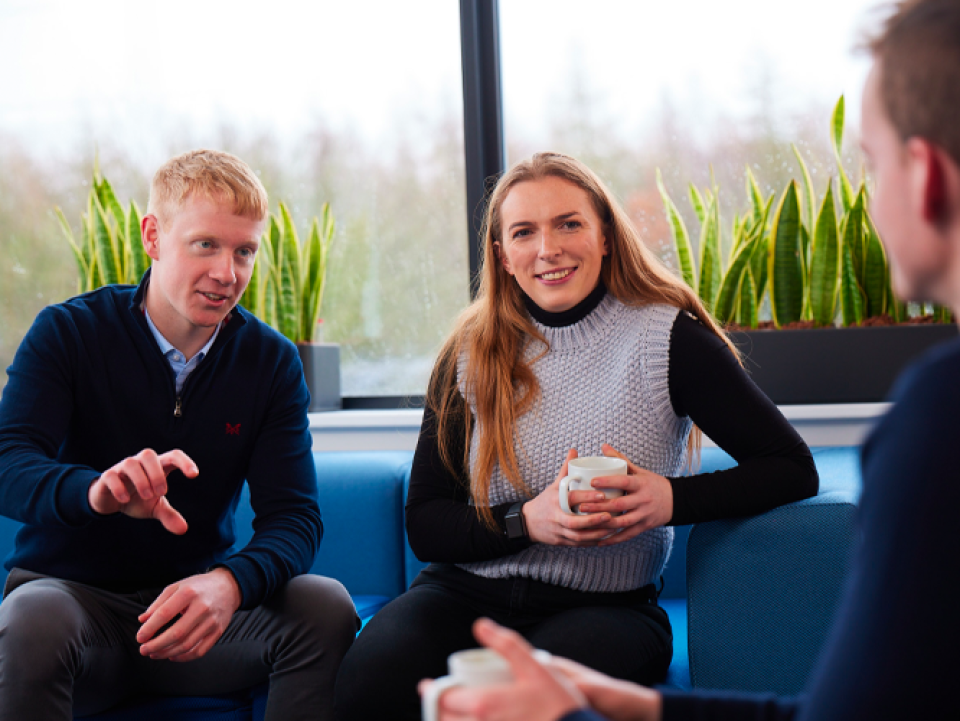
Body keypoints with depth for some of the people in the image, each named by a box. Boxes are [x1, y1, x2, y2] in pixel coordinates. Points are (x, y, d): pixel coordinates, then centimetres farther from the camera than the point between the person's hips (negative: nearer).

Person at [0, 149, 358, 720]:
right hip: (73, 591, -2)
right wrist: (95, 490, -43)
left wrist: (230, 583, -32)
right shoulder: (67, 332, -5)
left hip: (197, 604, 3)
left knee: (325, 606, -24)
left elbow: (294, 516, -8)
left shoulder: (272, 361, 1)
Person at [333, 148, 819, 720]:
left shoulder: (667, 339, -2)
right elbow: (425, 527, 3)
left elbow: (794, 469, -3)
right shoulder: (471, 355, 5)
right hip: (466, 593, 2)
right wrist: (527, 520, -16)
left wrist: (672, 499, -19)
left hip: (605, 605, -2)